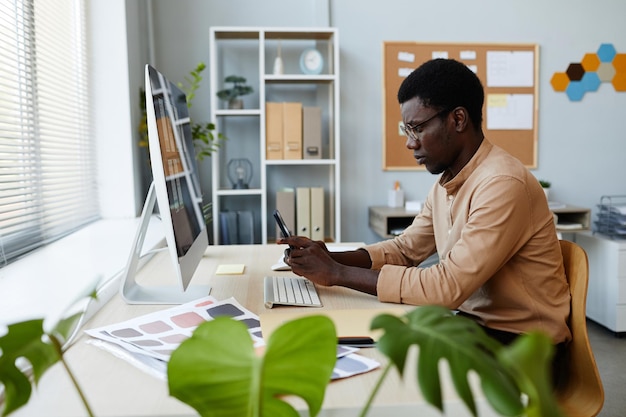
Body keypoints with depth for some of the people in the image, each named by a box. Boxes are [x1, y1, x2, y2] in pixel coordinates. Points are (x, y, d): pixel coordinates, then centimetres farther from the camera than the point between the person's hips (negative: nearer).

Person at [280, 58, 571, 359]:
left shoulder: (503, 185, -24)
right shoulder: (446, 184, 5)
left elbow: (447, 286, -28)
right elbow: (405, 248, 11)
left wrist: (338, 273, -22)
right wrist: (329, 258, -6)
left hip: (523, 343, -7)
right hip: (475, 322, 7)